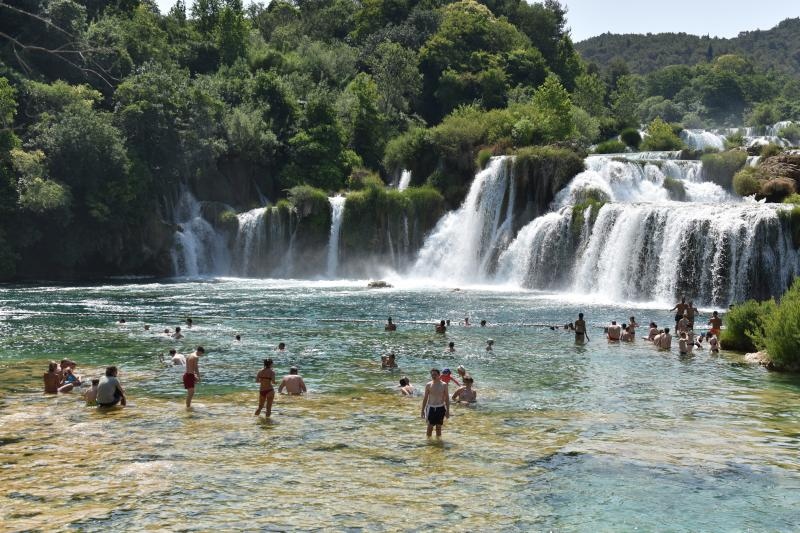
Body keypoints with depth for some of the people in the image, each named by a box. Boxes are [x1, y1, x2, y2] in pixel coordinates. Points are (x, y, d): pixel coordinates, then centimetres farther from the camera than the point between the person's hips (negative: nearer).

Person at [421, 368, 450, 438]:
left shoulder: (444, 385, -1)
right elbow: (425, 398, 5)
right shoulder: (428, 385, -1)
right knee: (430, 427, 0)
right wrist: (423, 410, 3)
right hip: (431, 408, 0)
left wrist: (447, 410, -1)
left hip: (440, 408, 0)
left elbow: (447, 398, 3)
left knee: (439, 427, 8)